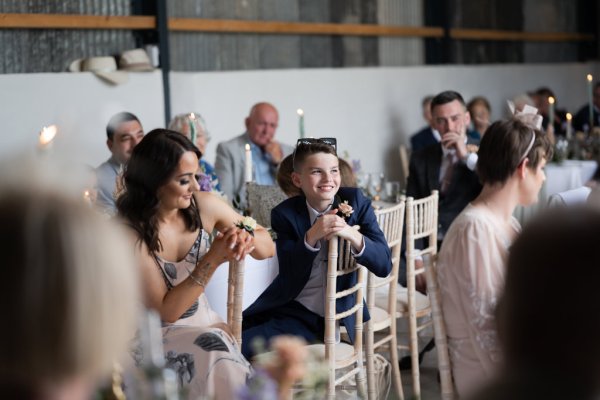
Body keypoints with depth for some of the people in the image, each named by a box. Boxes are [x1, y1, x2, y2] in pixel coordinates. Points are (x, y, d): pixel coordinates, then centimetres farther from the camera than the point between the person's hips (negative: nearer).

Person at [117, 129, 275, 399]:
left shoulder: (204, 206, -7)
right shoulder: (130, 233, -17)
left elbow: (268, 248, 3)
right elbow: (166, 311, -16)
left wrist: (248, 238, -21)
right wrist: (213, 260, -26)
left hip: (204, 325, 4)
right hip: (154, 336, -3)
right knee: (218, 360, -29)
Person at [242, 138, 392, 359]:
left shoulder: (355, 202, -6)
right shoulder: (285, 214, -6)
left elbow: (384, 265, -14)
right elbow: (290, 278, -16)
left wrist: (353, 235, -34)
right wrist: (311, 237, -34)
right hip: (284, 305, 3)